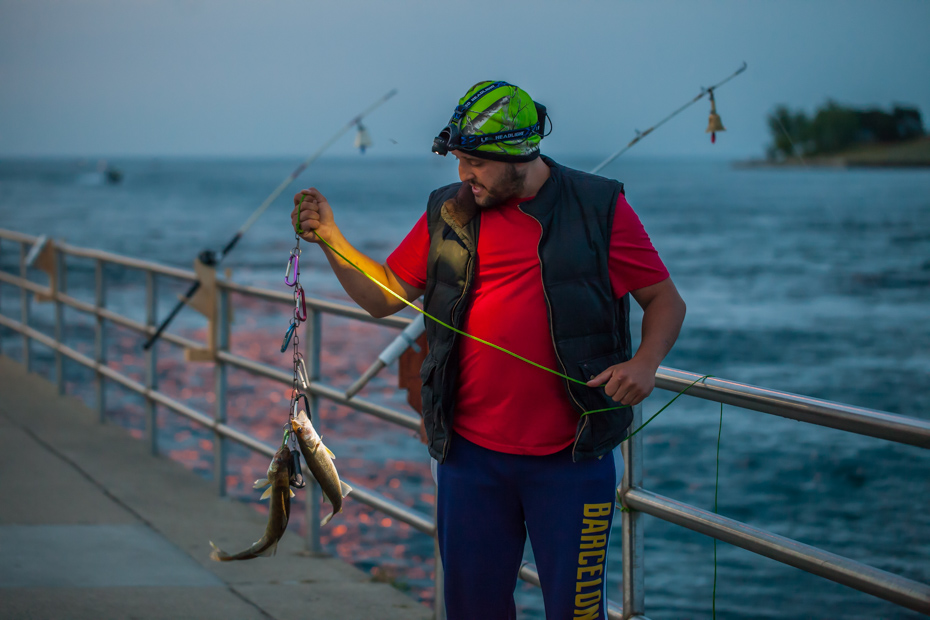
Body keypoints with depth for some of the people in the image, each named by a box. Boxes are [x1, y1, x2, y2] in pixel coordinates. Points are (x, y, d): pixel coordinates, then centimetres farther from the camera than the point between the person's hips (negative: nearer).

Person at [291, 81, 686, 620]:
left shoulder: (599, 209, -3)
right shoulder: (449, 213, 7)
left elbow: (665, 300, 2)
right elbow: (383, 296, 12)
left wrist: (645, 363, -16)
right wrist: (331, 239, -1)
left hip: (572, 456, -3)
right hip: (471, 454, 3)